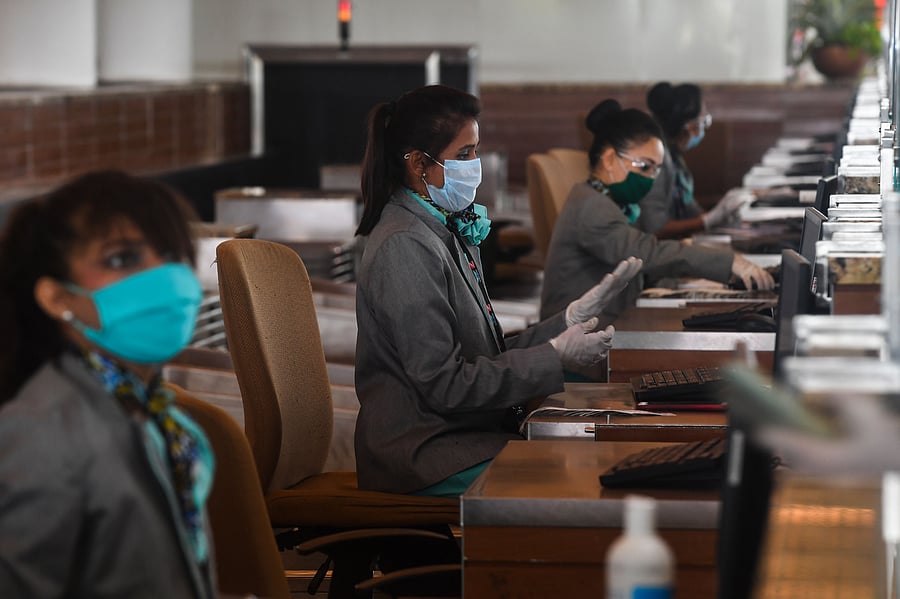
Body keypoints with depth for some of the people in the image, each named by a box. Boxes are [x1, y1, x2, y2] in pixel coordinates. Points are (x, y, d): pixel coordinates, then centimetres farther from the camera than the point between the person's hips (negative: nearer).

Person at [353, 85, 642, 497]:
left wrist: (570, 319, 2)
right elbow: (445, 384, -19)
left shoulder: (450, 232, 14)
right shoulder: (406, 247, -16)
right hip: (423, 458, -9)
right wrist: (557, 358, -14)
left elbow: (490, 355, 12)